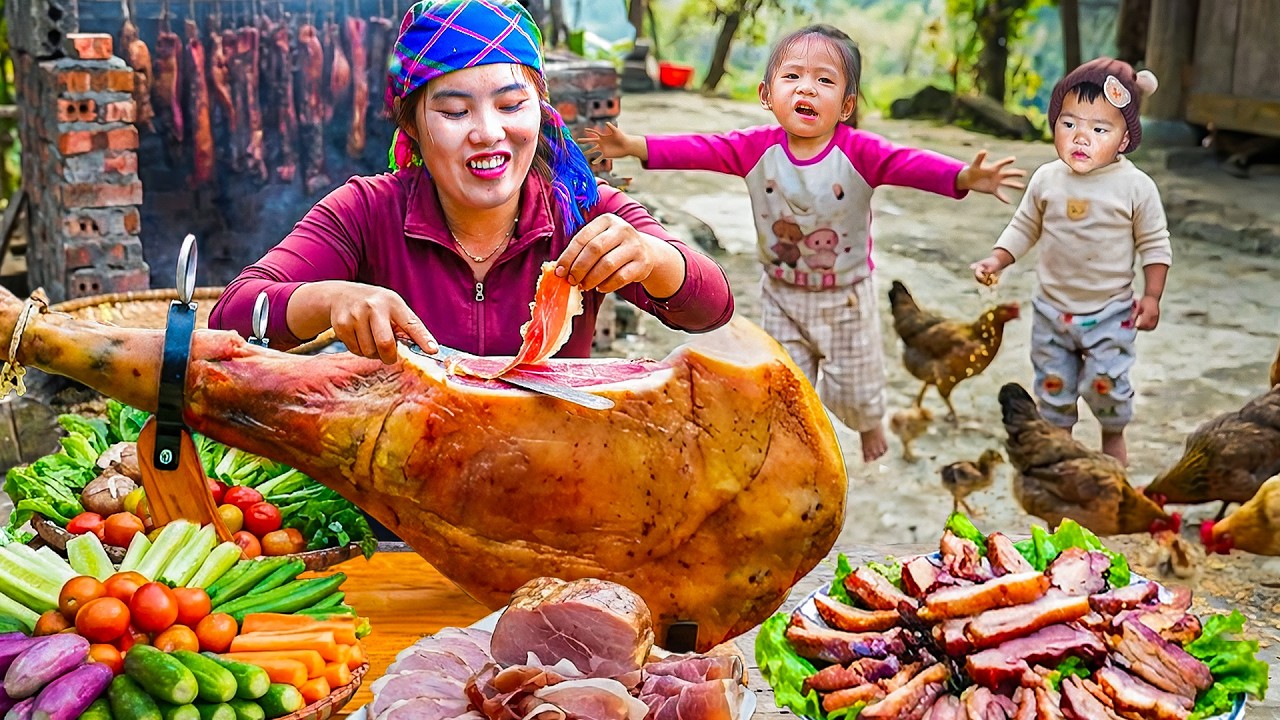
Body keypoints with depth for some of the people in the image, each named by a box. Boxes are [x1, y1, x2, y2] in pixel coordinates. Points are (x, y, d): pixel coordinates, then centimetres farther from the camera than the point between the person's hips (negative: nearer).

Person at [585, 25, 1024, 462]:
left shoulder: (859, 152, -22)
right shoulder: (756, 148, -14)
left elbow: (913, 164, -35)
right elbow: (698, 149, -16)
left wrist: (965, 177, -53)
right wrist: (634, 145, -25)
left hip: (847, 297, -1)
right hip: (783, 295, 2)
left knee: (853, 386, 17)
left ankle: (870, 423, 52)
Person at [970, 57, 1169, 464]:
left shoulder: (1136, 187, -13)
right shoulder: (1046, 180, -6)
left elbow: (1155, 244, -4)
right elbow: (1024, 228, 7)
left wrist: (1151, 296, -9)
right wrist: (996, 261, -5)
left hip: (1110, 312, -3)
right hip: (1052, 309, 3)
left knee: (1106, 383, 0)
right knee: (1052, 384, 13)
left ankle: (1113, 435, 29)